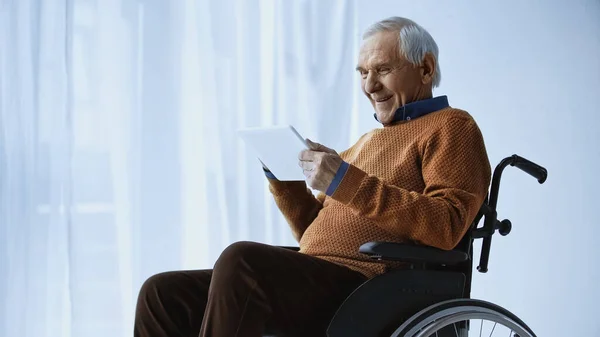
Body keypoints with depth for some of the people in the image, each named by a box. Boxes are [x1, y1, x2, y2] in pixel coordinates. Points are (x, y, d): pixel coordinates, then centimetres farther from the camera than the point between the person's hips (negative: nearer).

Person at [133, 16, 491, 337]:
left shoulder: (450, 127, 5)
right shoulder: (368, 141, 30)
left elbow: (445, 225, -14)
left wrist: (346, 182, -20)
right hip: (315, 284, 9)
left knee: (241, 259, -32)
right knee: (164, 294, -4)